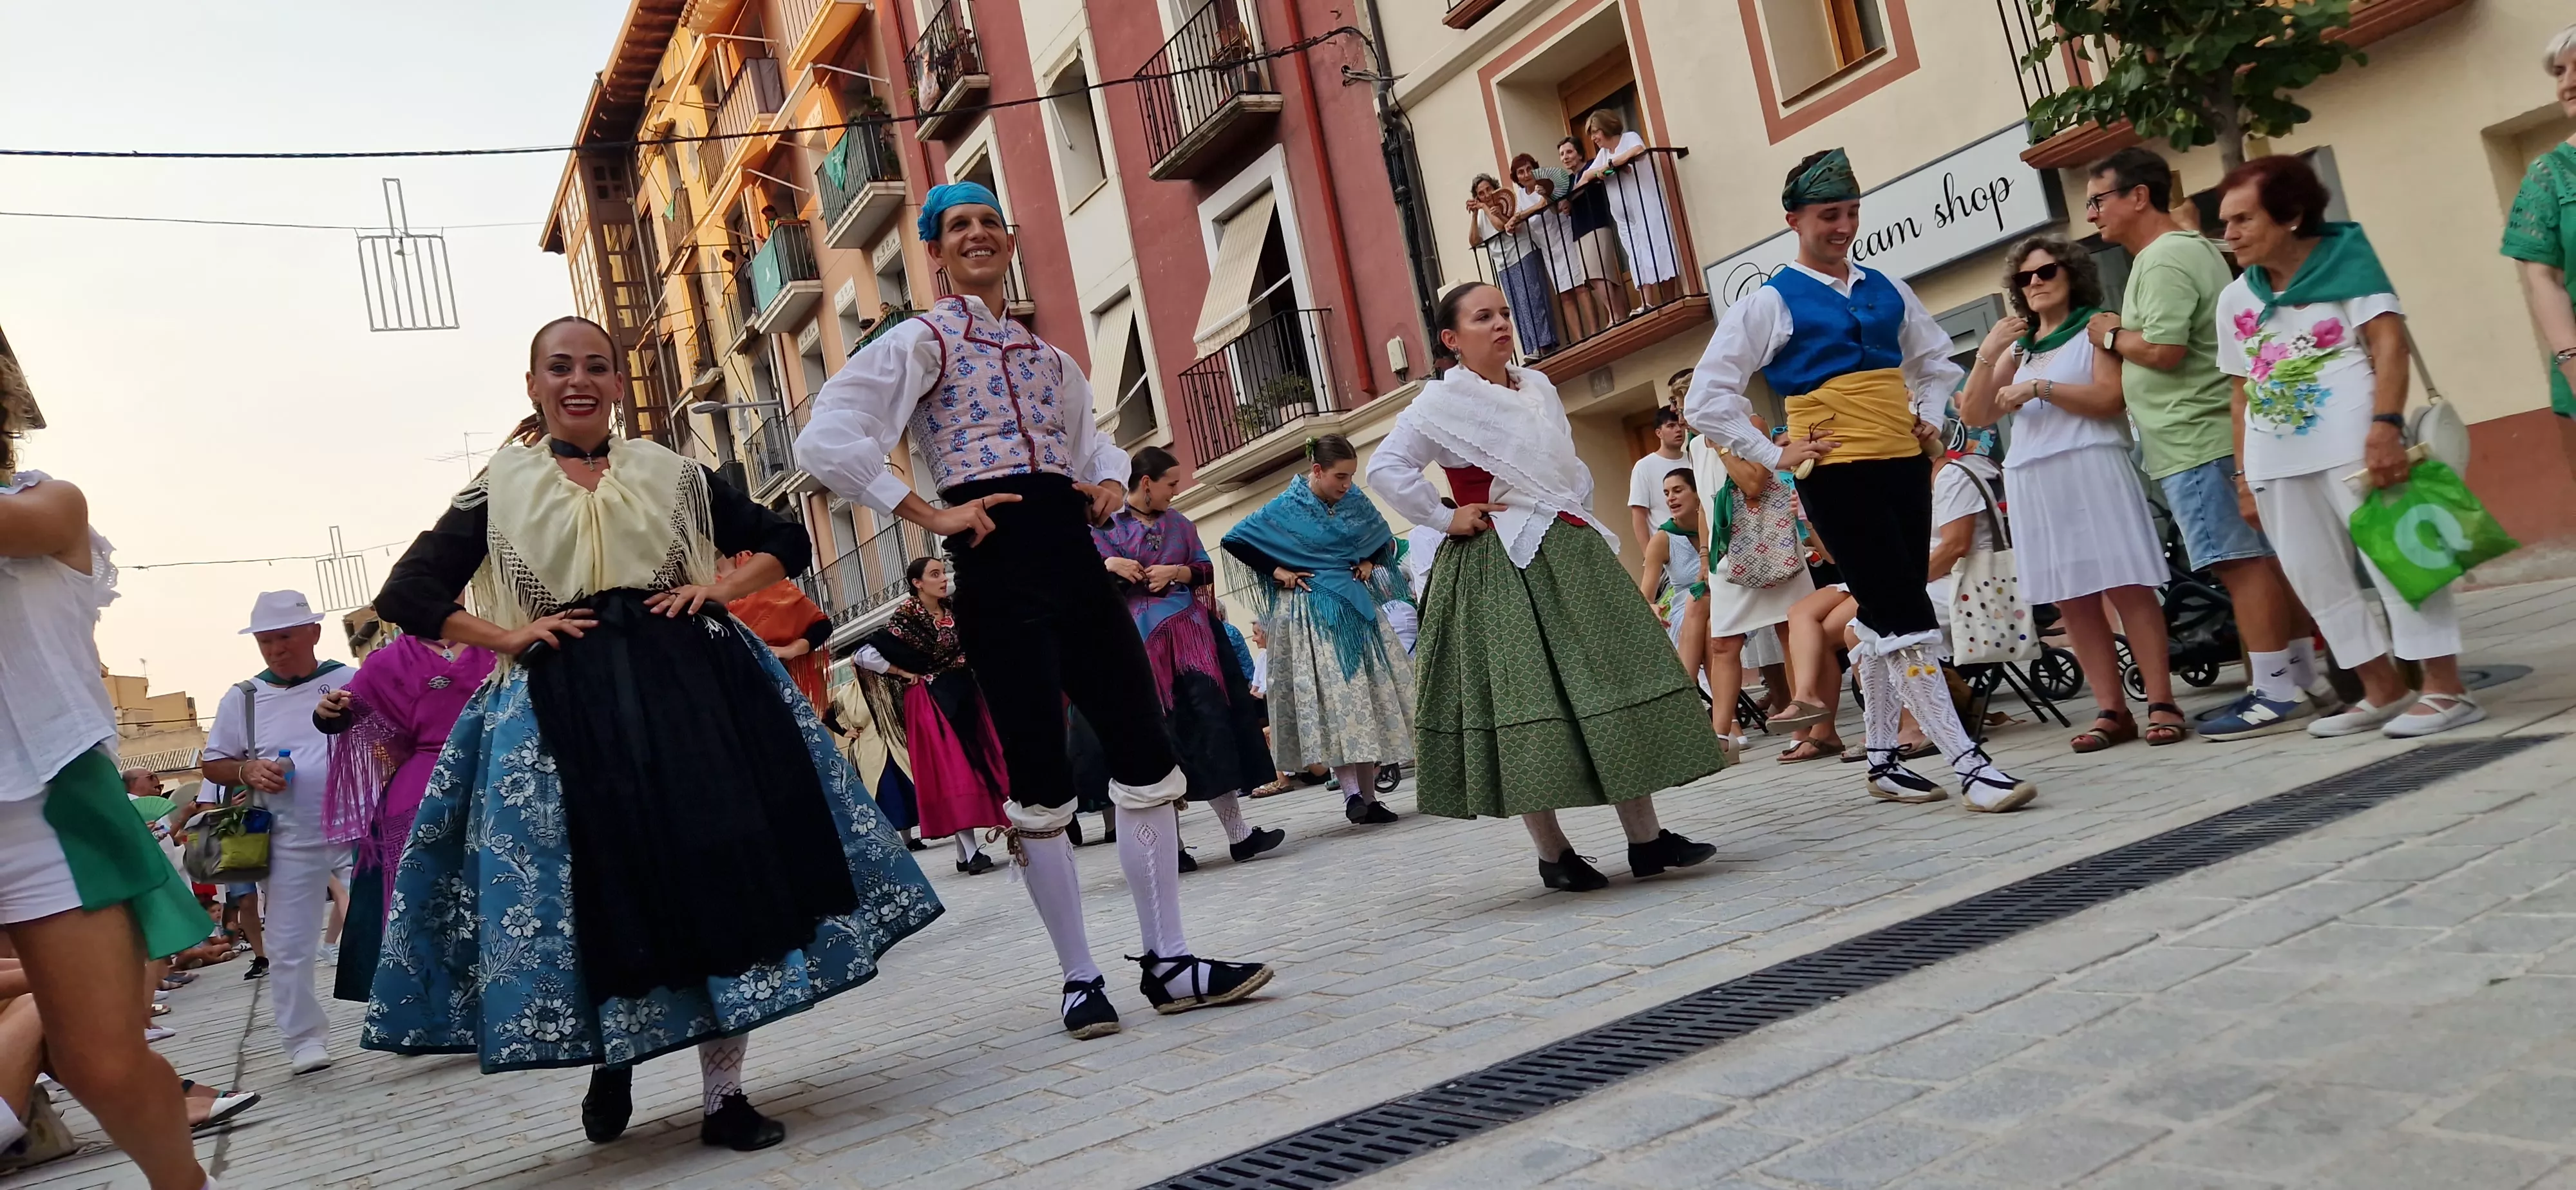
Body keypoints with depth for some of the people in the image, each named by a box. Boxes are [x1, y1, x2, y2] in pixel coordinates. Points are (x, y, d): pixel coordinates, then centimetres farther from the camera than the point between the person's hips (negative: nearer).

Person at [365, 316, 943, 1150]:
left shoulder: (674, 475, 12)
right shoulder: (498, 489, 9)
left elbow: (785, 541, 16)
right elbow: (407, 594, 8)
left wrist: (721, 588, -1)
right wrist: (506, 636, -5)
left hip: (691, 683, 1)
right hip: (566, 708, -1)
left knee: (719, 869, -4)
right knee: (601, 885, 0)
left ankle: (723, 1093, 5)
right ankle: (609, 1059, 29)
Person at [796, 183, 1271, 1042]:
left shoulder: (1044, 356, 20)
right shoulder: (923, 341, 1)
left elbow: (1093, 443, 33)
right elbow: (827, 442, -11)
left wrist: (1109, 482, 9)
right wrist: (931, 516, -12)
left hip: (1073, 554, 6)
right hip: (998, 563, -6)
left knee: (1147, 754, 1)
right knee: (1040, 782, -3)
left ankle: (1168, 963, 10)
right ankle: (1080, 979, 11)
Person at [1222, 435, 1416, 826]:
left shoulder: (1356, 500, 6)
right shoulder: (1286, 508, -7)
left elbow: (1383, 538, 23)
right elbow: (1234, 540, -6)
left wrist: (1369, 564, 5)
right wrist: (1277, 571, -10)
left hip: (1357, 607, 5)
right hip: (1312, 615, -5)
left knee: (1371, 693, 2)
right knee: (1331, 696, -13)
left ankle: (1369, 794, 8)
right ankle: (1351, 793, -14)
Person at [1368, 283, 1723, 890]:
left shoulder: (1538, 387, 14)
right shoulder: (1440, 402, -4)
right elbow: (1384, 468, -10)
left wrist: (1579, 515, 9)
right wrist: (1444, 517, -11)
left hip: (1569, 555, 6)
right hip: (1497, 569, -6)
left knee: (1612, 682, 2)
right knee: (1523, 700, -4)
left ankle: (1646, 839, 8)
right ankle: (1553, 853, 5)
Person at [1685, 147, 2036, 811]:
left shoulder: (1887, 292, 13)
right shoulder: (1771, 304, -2)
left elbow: (1937, 360, 29)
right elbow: (1708, 398, -5)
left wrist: (1930, 418, 13)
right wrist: (1773, 455, -9)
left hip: (1906, 465, 6)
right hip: (1838, 475, -6)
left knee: (1885, 619, 10)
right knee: (1907, 620, -10)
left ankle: (1883, 761, 21)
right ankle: (1968, 765, -7)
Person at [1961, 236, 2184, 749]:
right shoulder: (2016, 346, 19)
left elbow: (2110, 398, -8)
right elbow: (1974, 417, 10)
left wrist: (2040, 388, -12)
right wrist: (1986, 356, -2)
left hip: (2091, 470, -5)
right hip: (2033, 482, 5)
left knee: (2126, 587, -8)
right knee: (2071, 601, 2)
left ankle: (2162, 704, -5)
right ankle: (2112, 710, 5)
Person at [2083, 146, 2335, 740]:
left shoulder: (2163, 259, -13)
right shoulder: (2188, 247, 20)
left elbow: (2162, 350, -22)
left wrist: (2112, 335, -6)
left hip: (2196, 443, -11)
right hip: (2217, 435, 11)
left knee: (2243, 564, -8)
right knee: (2267, 559, 11)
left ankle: (2277, 693, -6)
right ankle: (2305, 679, 17)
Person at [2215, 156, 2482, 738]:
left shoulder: (2344, 260, 1)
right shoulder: (2235, 299, 15)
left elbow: (2388, 344, -9)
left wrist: (2385, 426, -23)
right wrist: (2244, 477, 11)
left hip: (2351, 441, -6)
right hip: (2275, 459, 6)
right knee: (2317, 579, 8)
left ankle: (2446, 690, 0)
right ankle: (2384, 692, 19)